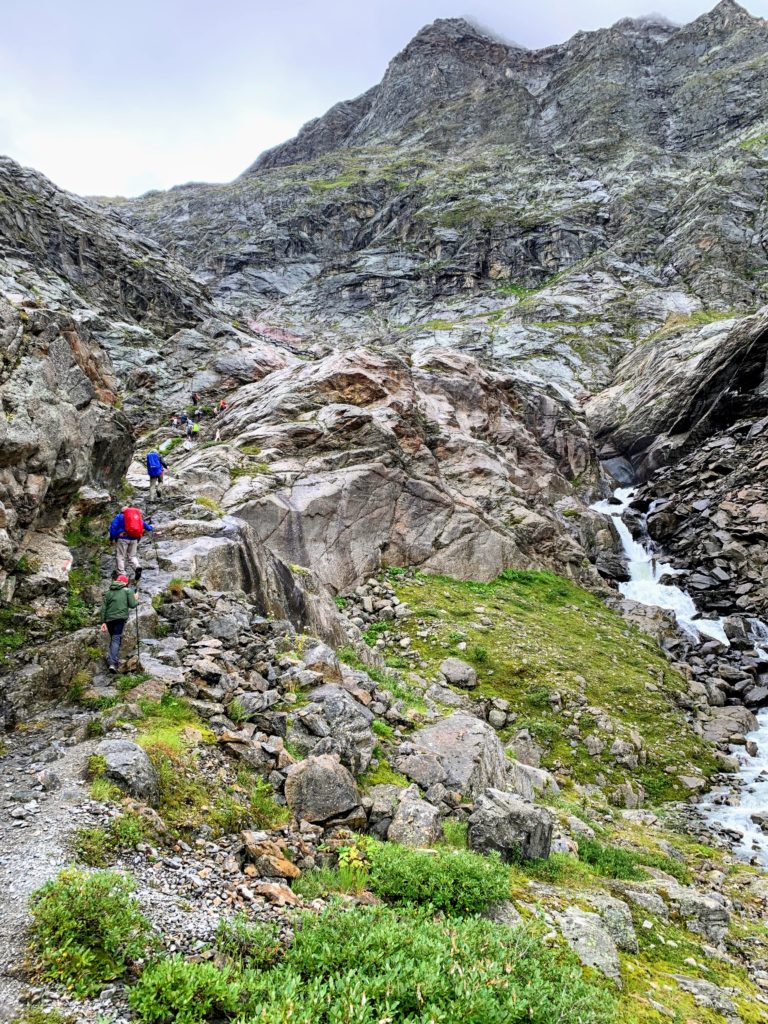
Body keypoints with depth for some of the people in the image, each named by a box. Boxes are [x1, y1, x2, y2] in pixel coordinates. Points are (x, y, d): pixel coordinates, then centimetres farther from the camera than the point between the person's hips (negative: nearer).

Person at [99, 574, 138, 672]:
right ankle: (113, 662, -24)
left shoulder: (108, 592, 17)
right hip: (121, 617, -4)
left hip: (109, 619, 4)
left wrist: (103, 622, 7)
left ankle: (111, 659, 21)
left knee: (113, 638, 21)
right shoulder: (128, 591, 8)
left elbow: (103, 608, 9)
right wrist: (136, 600, 20)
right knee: (116, 639, -10)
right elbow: (132, 605, -2)